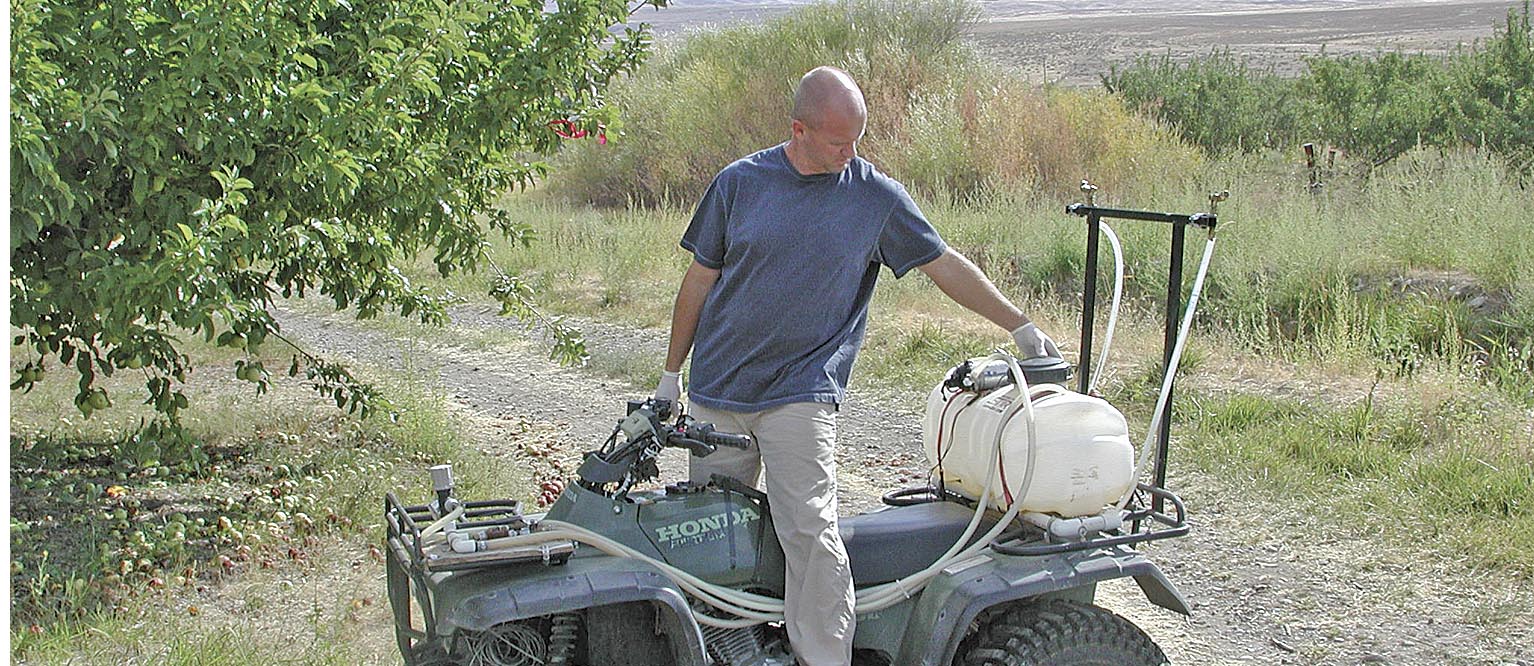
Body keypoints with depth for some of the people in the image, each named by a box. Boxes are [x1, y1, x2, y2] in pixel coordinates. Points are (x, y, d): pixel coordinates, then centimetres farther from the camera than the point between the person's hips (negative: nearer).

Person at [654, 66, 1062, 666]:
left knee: (810, 531, -15)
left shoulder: (876, 195, 1)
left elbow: (945, 265, 9)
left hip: (800, 394, -2)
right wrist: (671, 373, 13)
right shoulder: (739, 183, 3)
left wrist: (1019, 326, 7)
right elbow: (700, 279, 10)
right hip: (718, 390, 2)